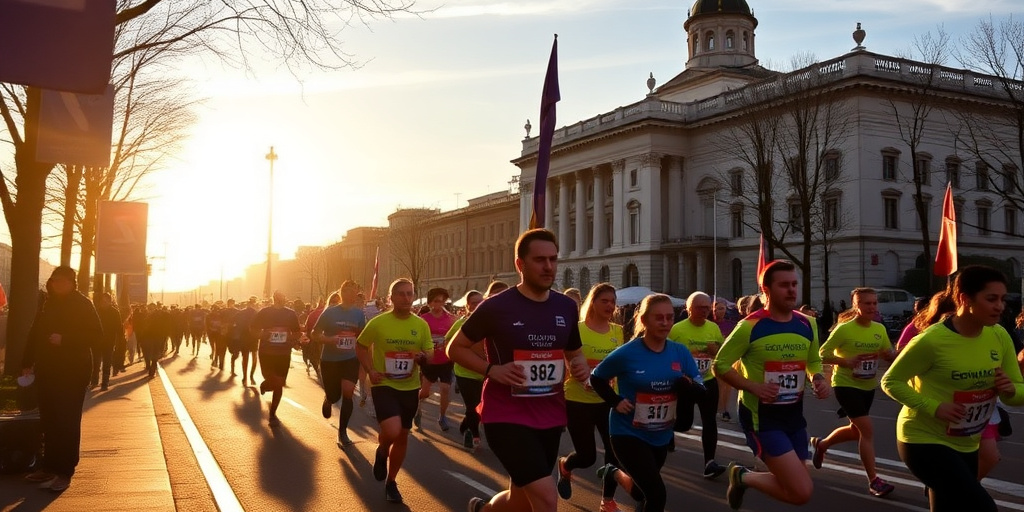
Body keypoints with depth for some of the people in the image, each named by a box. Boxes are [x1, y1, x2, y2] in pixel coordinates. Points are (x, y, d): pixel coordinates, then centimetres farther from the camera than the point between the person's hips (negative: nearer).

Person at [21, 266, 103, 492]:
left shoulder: (82, 304, -5)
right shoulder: (48, 303, 12)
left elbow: (96, 333, -13)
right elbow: (35, 333, 13)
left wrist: (64, 339, -21)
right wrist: (27, 362, 7)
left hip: (72, 372, -6)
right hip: (47, 370, 6)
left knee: (67, 422, -5)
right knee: (48, 421, 8)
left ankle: (65, 472, -2)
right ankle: (50, 466, 17)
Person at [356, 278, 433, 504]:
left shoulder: (421, 325, -2)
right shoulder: (378, 322, -10)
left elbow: (430, 354, 6)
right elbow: (360, 346, 3)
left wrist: (423, 356, -17)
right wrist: (370, 370, -10)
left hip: (410, 387, 4)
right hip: (384, 385, -4)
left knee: (402, 436, 13)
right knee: (392, 431, -23)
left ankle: (391, 482, 33)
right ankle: (381, 452, 14)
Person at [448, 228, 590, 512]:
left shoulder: (567, 307, 3)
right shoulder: (497, 306, -11)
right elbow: (455, 348, -1)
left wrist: (581, 366, -5)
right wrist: (492, 369, -17)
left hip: (550, 417, 6)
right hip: (507, 415, -6)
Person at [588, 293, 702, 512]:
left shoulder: (680, 352, -7)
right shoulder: (627, 353, -18)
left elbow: (700, 390, -6)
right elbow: (597, 378, -4)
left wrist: (689, 386, -28)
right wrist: (615, 401, -17)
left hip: (661, 436, 6)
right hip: (629, 433, -5)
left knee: (644, 489, 24)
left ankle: (613, 473, 55)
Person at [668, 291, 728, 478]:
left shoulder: (714, 328, 1)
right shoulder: (677, 329, -12)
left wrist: (717, 350, -10)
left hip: (708, 381, 3)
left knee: (710, 421, -4)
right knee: (684, 423, 3)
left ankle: (709, 463, -1)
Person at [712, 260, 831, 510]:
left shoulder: (807, 325, 3)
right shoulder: (750, 326, -15)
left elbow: (813, 362, 19)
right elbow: (720, 365, -8)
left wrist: (818, 379, -3)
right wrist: (753, 387, -21)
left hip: (794, 414, 7)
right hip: (761, 416, -7)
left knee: (794, 486, 12)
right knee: (802, 491, -14)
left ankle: (745, 476, 37)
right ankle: (744, 477, 11)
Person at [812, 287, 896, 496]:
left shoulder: (880, 329, -1)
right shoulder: (844, 329, -18)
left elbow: (890, 355, 7)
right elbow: (822, 354, -15)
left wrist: (892, 354, -16)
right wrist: (845, 362, -27)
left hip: (868, 387, 7)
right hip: (846, 385, -7)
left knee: (856, 430, 18)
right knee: (867, 429, -14)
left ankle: (821, 444, 44)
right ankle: (874, 480, -6)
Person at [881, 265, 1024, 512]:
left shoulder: (1000, 337, -4)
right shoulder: (932, 340, -22)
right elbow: (890, 382, -14)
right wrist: (934, 407, -25)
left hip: (965, 445, 7)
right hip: (924, 440, -7)